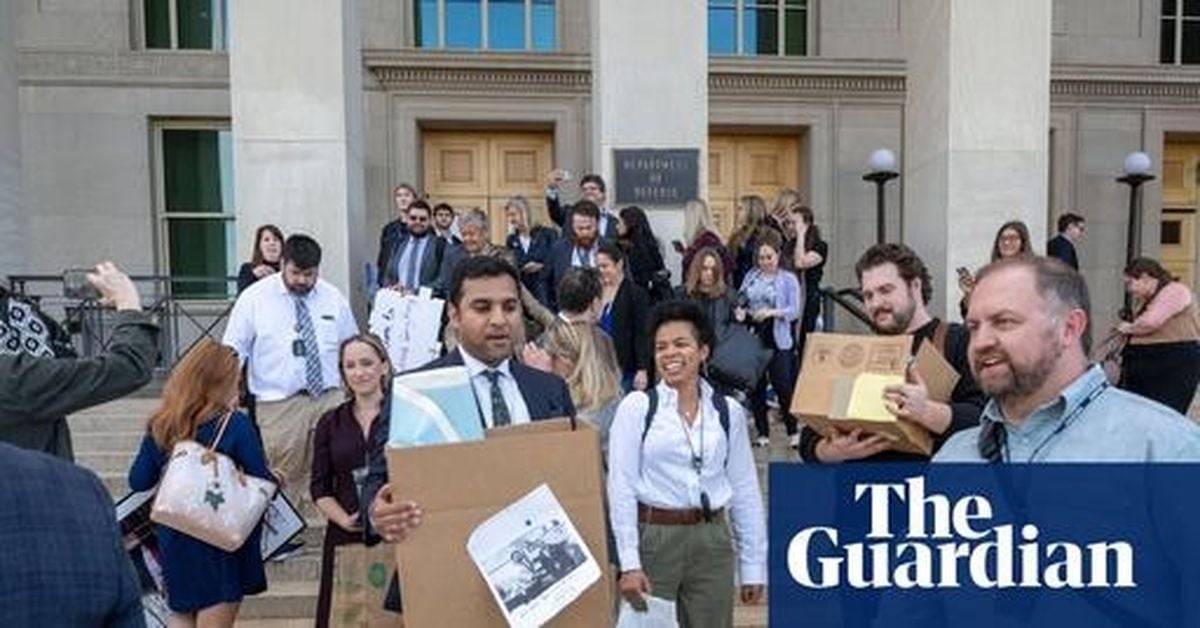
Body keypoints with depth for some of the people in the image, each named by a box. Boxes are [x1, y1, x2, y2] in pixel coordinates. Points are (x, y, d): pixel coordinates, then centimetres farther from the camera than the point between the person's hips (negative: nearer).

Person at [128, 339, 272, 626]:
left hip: (174, 538, 5)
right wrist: (276, 478, 6)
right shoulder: (235, 424, -16)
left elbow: (138, 481, 4)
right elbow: (263, 483, -14)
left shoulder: (161, 425, -3)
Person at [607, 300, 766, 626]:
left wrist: (753, 565, 8)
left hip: (712, 540, 3)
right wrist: (629, 563, -10)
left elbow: (745, 489, 7)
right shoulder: (636, 407, -6)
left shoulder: (728, 411, 2)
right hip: (653, 537, -2)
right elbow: (621, 486, -7)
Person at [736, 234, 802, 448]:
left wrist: (771, 312, -19)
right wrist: (739, 310, -11)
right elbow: (740, 300, 11)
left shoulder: (789, 279, 1)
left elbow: (795, 310, -6)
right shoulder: (751, 276, 11)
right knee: (756, 386, 8)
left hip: (778, 339, -4)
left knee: (782, 386, -3)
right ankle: (762, 433, 20)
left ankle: (793, 432, 14)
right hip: (753, 337, 4)